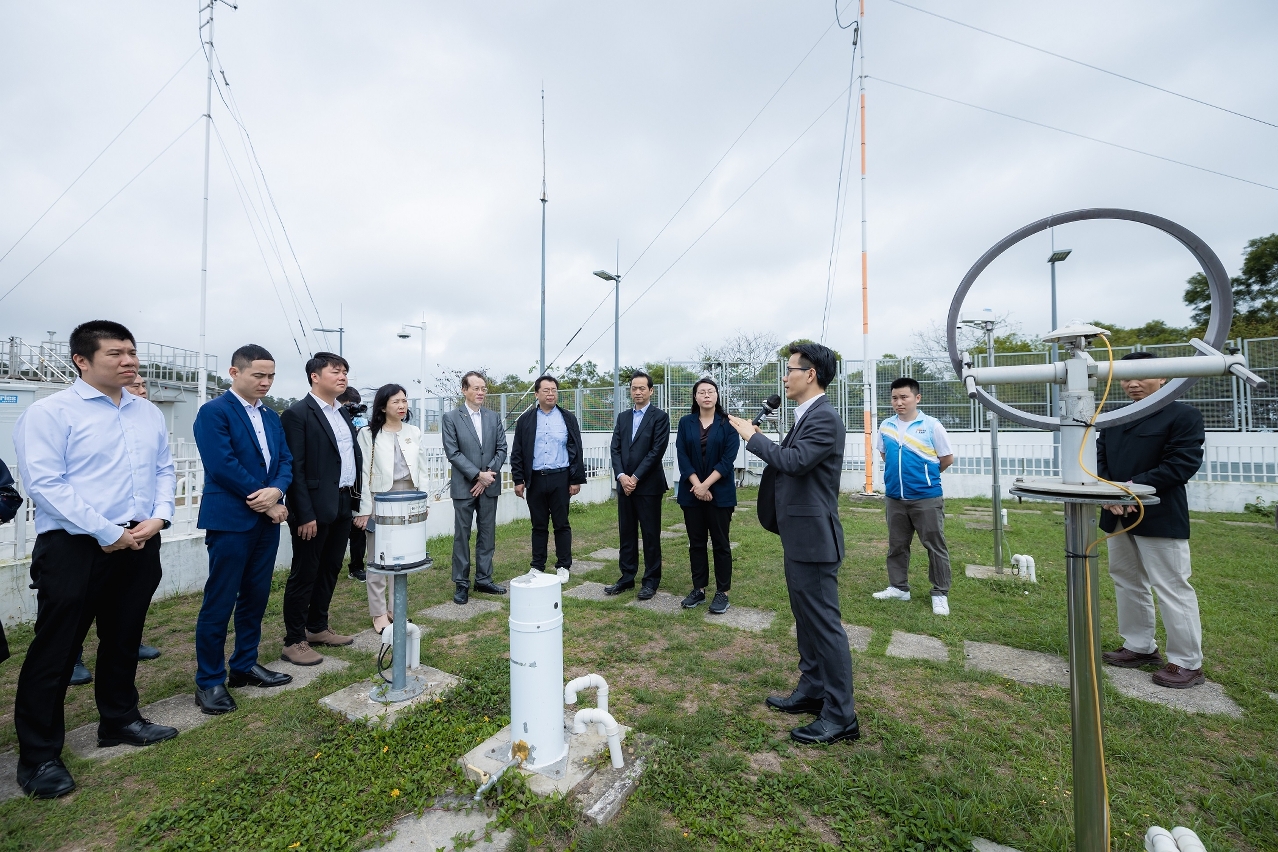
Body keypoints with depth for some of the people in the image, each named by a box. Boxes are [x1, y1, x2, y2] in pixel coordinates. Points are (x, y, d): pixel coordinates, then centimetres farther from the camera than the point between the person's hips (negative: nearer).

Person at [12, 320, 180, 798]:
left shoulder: (149, 414, 10)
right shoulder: (50, 412, -8)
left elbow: (165, 469, 10)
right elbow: (44, 483, -14)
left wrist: (158, 517, -6)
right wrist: (108, 533, -17)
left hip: (140, 544, 5)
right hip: (75, 547, -5)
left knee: (124, 639, 17)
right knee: (55, 650, 4)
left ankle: (119, 721, 34)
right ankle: (38, 755, 21)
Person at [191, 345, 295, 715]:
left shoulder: (271, 417, 13)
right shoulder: (213, 412, -8)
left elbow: (285, 460, 7)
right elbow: (222, 466, -17)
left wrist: (276, 491, -13)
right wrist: (266, 503, -13)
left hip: (266, 520, 7)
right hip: (230, 521, -7)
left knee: (256, 598, 14)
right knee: (219, 602, 2)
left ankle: (244, 665, 28)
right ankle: (209, 681, 17)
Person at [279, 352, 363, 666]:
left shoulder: (343, 414, 13)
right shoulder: (297, 414, -10)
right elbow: (295, 468, -15)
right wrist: (304, 514, -17)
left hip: (343, 505, 8)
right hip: (315, 508, -8)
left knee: (330, 570, 17)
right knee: (304, 574, 4)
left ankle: (317, 627, 32)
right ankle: (294, 641, 18)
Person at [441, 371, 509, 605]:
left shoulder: (494, 417, 8)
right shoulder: (451, 418, -2)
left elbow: (501, 449, 5)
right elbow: (453, 453, -9)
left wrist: (488, 474, -9)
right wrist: (478, 475, -15)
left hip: (489, 486, 3)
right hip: (464, 487, -3)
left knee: (487, 534, 10)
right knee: (462, 535, 5)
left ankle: (484, 580, 21)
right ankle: (461, 583, 16)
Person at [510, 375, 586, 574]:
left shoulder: (568, 418, 3)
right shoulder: (525, 420, 5)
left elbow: (576, 450, 2)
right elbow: (517, 452, 6)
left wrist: (576, 479, -2)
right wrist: (518, 480, 0)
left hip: (560, 478, -1)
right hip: (535, 479, 1)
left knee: (562, 524, 7)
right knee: (538, 526, 11)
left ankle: (563, 566, 19)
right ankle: (537, 566, 22)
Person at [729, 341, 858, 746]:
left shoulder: (824, 418, -18)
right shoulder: (806, 416, 13)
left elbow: (793, 461, -29)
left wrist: (752, 437, -18)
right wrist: (762, 439, 2)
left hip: (813, 537, -11)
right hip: (799, 536, 11)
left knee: (824, 622, 0)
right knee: (806, 618, 20)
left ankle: (840, 715, 14)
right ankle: (811, 690, 36)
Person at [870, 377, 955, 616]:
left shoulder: (931, 425, -8)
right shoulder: (885, 426, 3)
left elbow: (948, 458, 0)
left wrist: (925, 475, 9)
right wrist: (899, 472, 11)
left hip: (927, 498, -4)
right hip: (895, 498, 4)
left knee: (935, 546, 6)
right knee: (896, 545, 13)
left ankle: (940, 593, 20)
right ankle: (898, 587, 27)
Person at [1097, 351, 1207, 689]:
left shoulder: (1185, 415, -4)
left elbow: (1182, 464, -14)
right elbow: (1099, 460, 7)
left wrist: (1134, 487, -20)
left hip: (1160, 518, -7)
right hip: (1118, 516, 7)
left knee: (1172, 589, 0)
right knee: (1127, 583, 14)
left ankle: (1187, 662, 13)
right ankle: (1140, 647, 27)